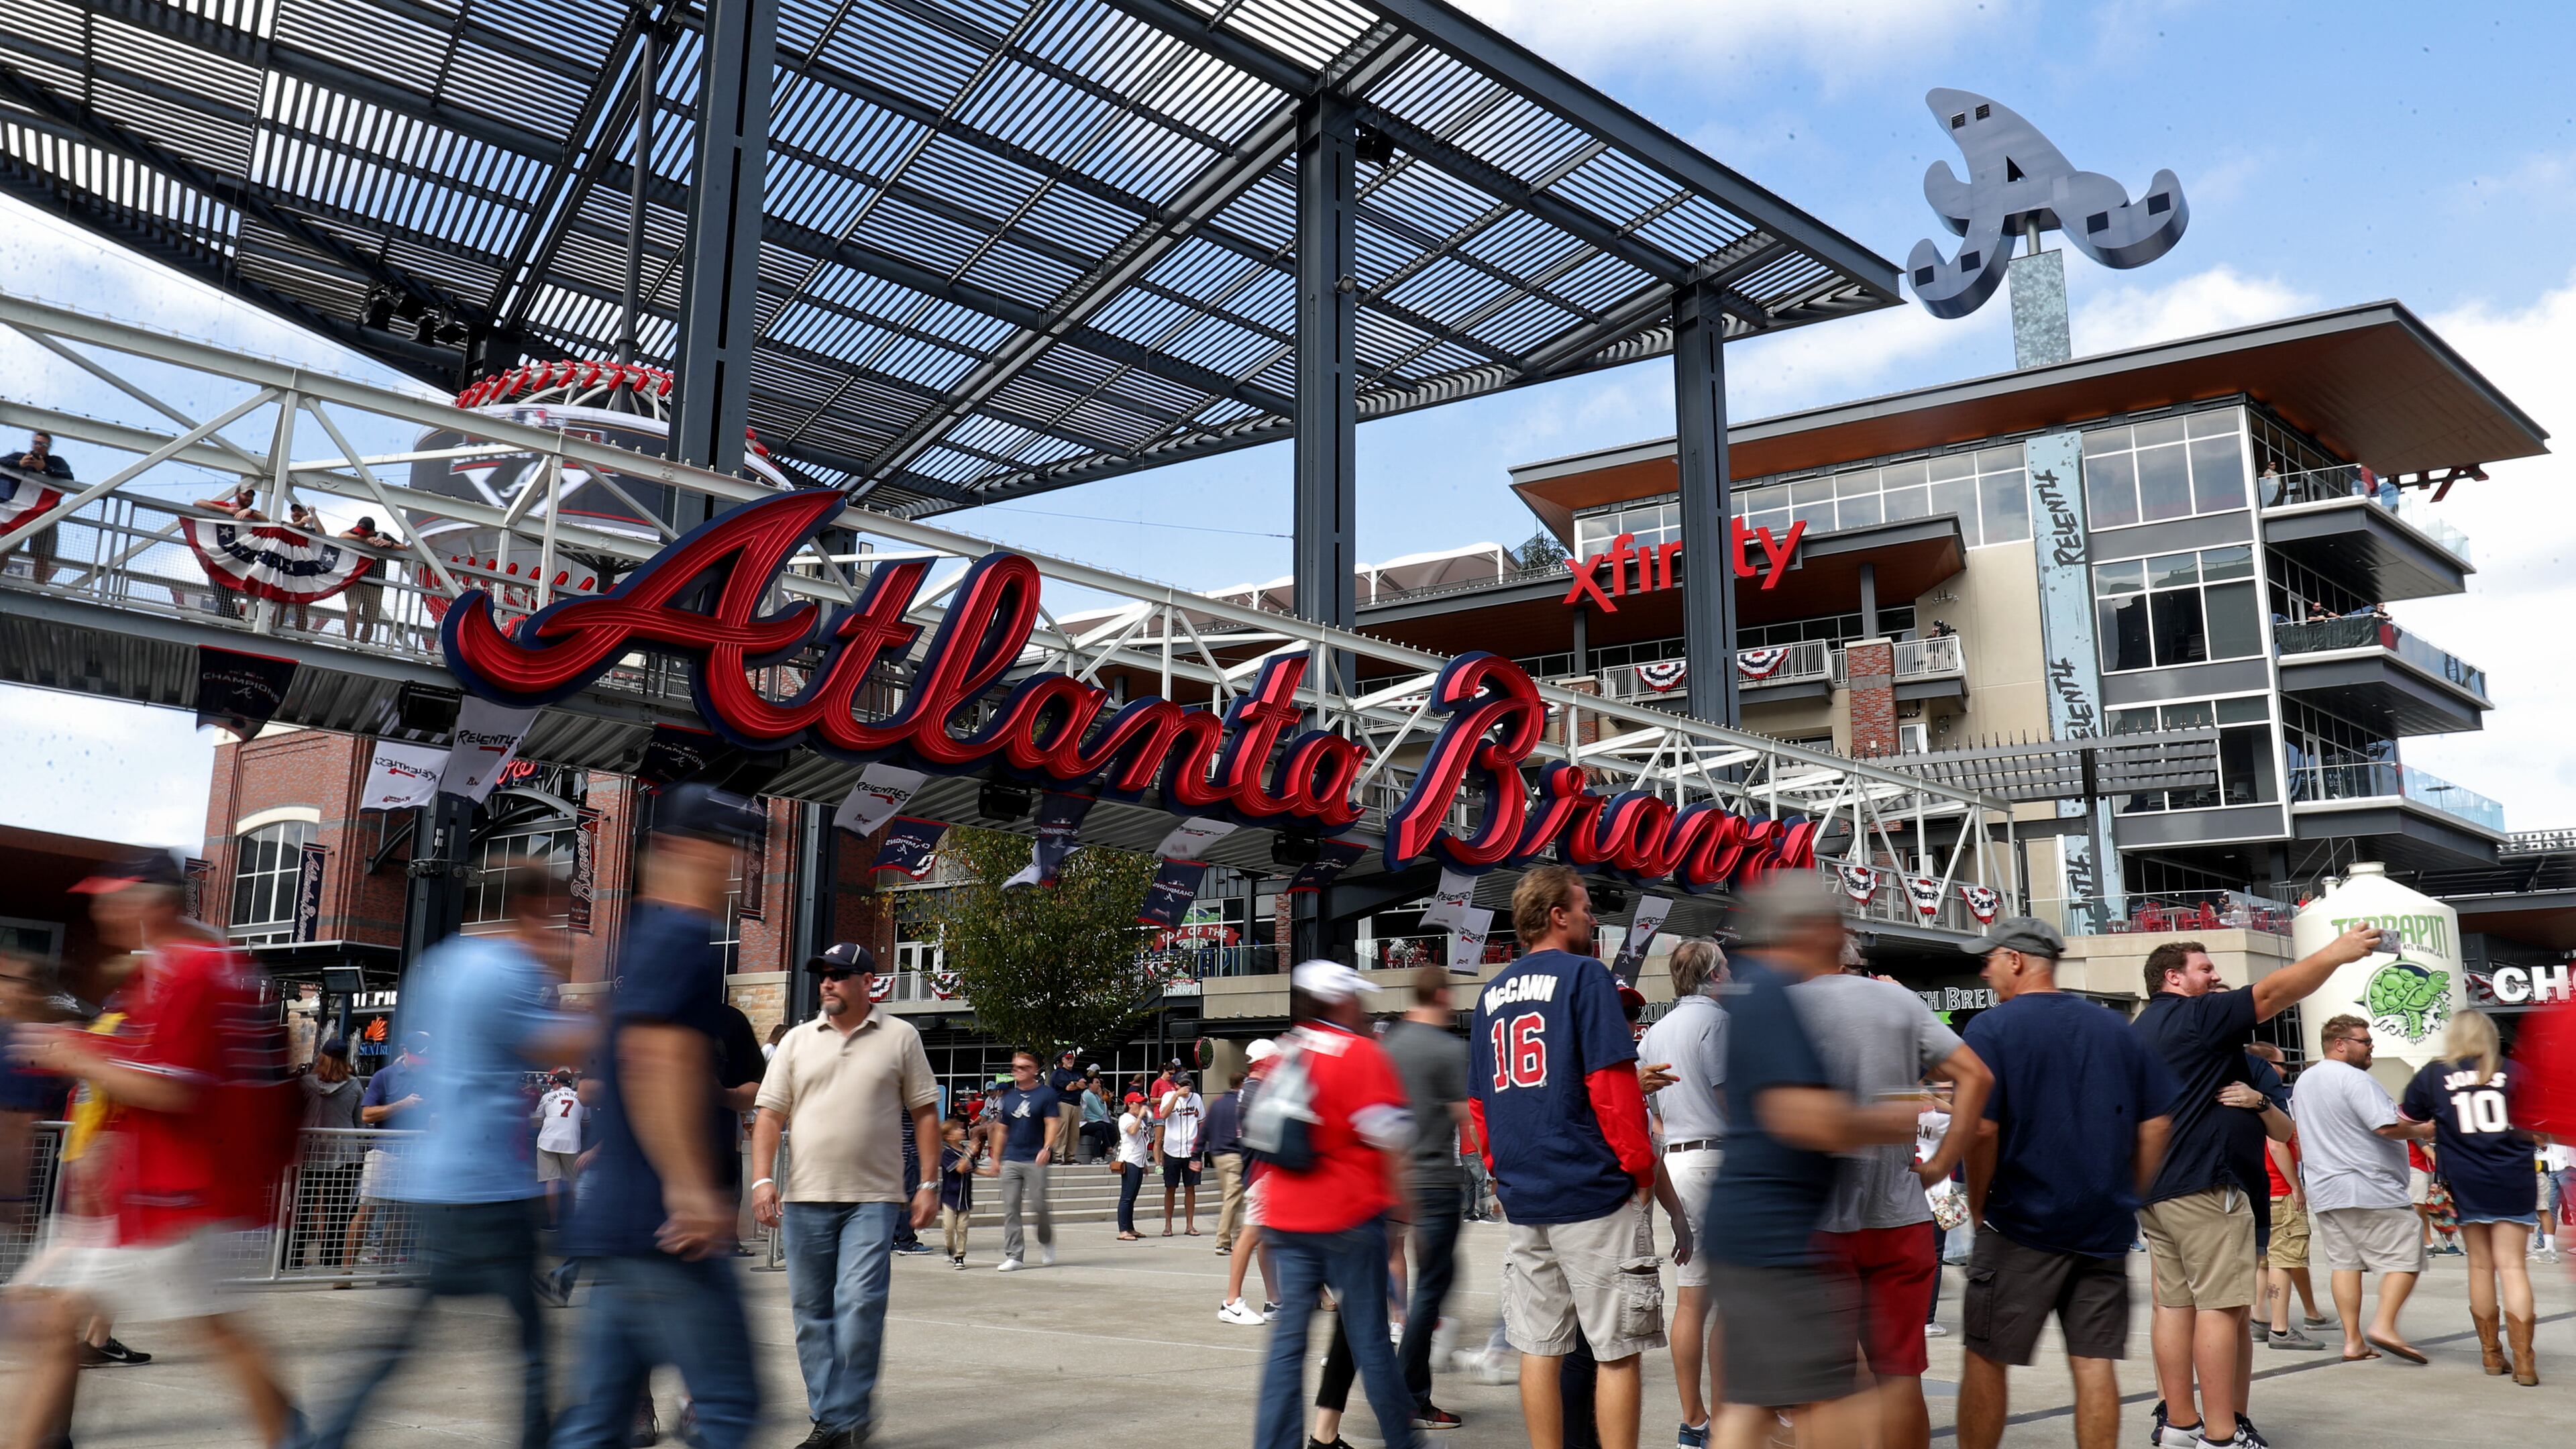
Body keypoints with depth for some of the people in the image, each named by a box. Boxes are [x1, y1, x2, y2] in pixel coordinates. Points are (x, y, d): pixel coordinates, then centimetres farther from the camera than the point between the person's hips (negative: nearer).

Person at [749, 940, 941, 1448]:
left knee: (859, 1306, -11)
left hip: (873, 1199, -3)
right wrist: (763, 1179, -5)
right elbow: (770, 1115, 7)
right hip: (805, 1198, 3)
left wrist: (930, 1183, -1)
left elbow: (925, 1113, 5)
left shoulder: (900, 1037, 4)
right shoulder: (797, 1041, 9)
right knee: (811, 1312, 7)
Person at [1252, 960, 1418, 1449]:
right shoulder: (1361, 1052, -9)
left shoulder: (1283, 1053, 8)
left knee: (1288, 1335, 6)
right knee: (1369, 1338, 4)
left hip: (1287, 1219, 5)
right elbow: (1389, 1136, -10)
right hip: (1348, 1217, -5)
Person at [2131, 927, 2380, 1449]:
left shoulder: (2138, 1032, 19)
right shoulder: (2195, 1015, -8)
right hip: (2202, 1184, -9)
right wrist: (2337, 952, -8)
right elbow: (2274, 992, -12)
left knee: (2174, 1302, 8)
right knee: (2221, 1305, -8)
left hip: (2153, 1187, 9)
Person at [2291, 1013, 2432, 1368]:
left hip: (2324, 1189, 8)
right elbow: (2387, 1126, -20)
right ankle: (2384, 1326, -10)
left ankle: (2353, 1339, 6)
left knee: (2343, 1261, 8)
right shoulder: (2354, 1078, -13)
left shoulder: (2304, 1080, 16)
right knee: (2405, 1256, -1)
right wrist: (2422, 1130, -3)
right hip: (2369, 1186, -8)